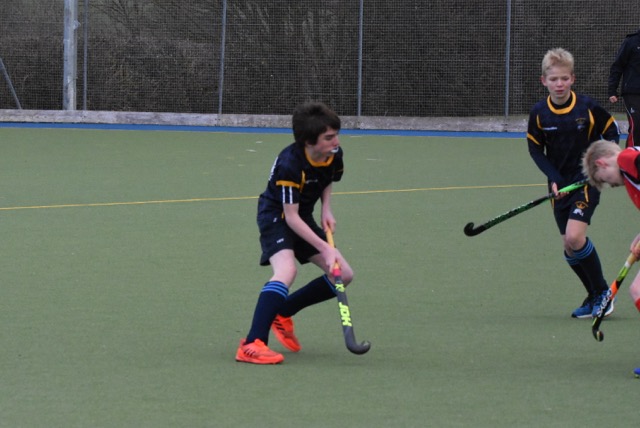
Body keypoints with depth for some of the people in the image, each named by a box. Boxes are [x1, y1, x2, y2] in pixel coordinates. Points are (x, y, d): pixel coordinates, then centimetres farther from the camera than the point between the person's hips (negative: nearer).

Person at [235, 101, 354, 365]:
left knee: (344, 276, 5)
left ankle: (282, 313, 19)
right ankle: (251, 346, -40)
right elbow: (291, 216, -29)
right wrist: (324, 248, -31)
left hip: (304, 218, 8)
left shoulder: (335, 155, -10)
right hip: (276, 216, -8)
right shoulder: (290, 164, -32)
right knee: (286, 269, -33)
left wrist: (326, 209, -3)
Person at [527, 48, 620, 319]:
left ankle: (602, 291, -2)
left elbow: (612, 132, 3)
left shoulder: (588, 107, -10)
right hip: (560, 184, 4)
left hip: (587, 180, -4)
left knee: (575, 237, -19)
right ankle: (595, 297, 20)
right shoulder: (539, 113, -3)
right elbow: (535, 149, 5)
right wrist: (553, 179, -8)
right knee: (569, 248, 3)